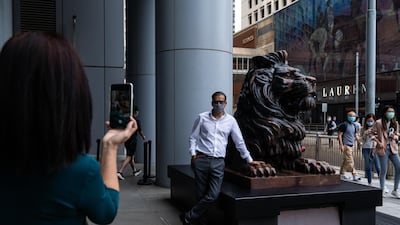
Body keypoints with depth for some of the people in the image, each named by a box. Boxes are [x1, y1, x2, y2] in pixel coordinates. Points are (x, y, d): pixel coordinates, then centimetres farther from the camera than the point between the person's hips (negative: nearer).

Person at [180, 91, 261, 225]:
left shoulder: (231, 120, 8)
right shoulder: (202, 117, 6)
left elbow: (239, 142, 14)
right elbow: (193, 137, 11)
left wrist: (249, 160, 15)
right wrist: (193, 154, -2)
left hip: (218, 162, 1)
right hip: (201, 160, 0)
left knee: (213, 196, -10)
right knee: (200, 194, 0)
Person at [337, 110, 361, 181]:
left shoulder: (354, 125, 14)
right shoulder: (344, 124, -9)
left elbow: (355, 135, 20)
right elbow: (339, 135, -11)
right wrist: (341, 145, -16)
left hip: (351, 145, 8)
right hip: (346, 145, -8)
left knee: (345, 160, 13)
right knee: (350, 161, -10)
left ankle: (342, 174, 21)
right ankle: (354, 175, -10)